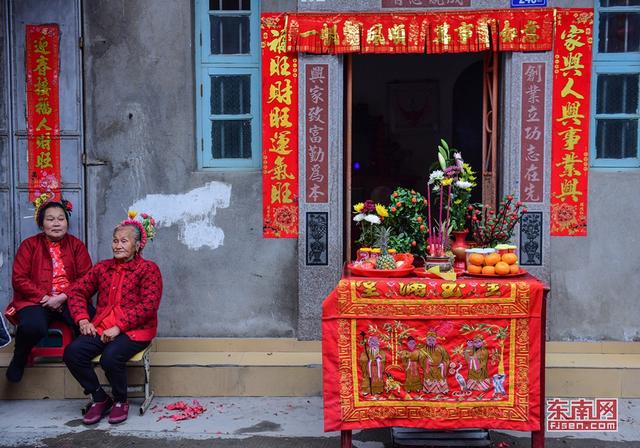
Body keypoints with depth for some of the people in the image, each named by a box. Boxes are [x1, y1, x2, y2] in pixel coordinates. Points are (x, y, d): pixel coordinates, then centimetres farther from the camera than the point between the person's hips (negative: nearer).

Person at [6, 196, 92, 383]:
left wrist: (63, 297, -14)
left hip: (68, 301, 1)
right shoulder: (29, 245, 6)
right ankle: (19, 358, 0)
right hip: (35, 301, -1)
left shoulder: (77, 245, 9)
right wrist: (45, 298, -13)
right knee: (33, 327, -35)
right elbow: (19, 279, -2)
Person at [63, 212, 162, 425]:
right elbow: (77, 291, 14)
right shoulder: (103, 267, 14)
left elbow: (148, 306, -13)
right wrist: (83, 320, -3)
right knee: (72, 352, -20)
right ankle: (100, 399, 1)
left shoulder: (148, 269, -3)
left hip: (134, 330, -5)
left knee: (110, 357, -32)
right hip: (101, 328, 5)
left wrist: (119, 327, -19)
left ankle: (120, 401, -1)